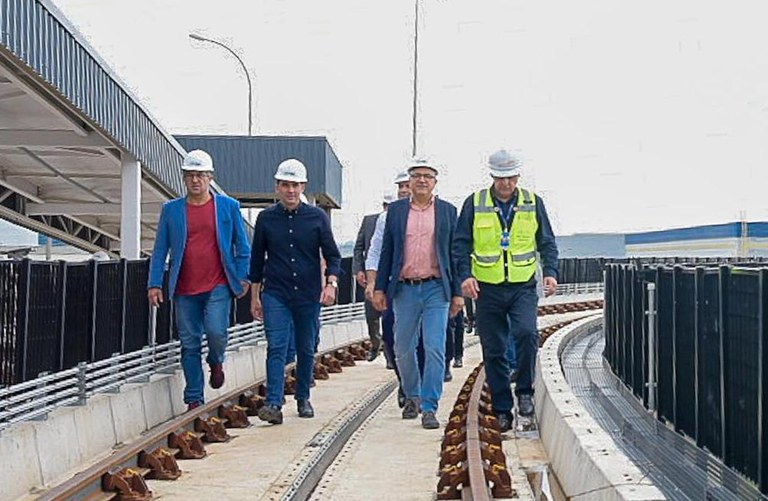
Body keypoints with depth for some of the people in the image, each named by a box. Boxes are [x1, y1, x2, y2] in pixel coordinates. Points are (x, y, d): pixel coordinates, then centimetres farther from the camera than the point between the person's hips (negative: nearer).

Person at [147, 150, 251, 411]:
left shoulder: (228, 206, 6)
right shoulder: (171, 210, 8)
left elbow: (242, 246, 10)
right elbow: (160, 250, 8)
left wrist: (244, 278, 1)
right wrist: (154, 284, 0)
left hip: (218, 286, -1)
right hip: (184, 290, 2)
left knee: (216, 332, -18)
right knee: (189, 344, 3)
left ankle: (216, 362, 18)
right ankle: (194, 400, 13)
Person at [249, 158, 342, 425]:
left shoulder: (317, 217, 3)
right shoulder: (266, 218, 5)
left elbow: (332, 255, 5)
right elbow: (257, 260, 11)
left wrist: (331, 283, -12)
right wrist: (255, 296, 10)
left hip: (309, 295, 1)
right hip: (276, 295, -1)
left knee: (307, 350, 8)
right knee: (276, 348, -12)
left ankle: (303, 399, 24)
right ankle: (273, 404, -18)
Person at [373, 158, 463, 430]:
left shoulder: (447, 211, 6)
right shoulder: (396, 210, 8)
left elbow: (454, 253, 6)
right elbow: (386, 252, 9)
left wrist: (458, 292, 3)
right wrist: (379, 288, 4)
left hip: (436, 288, -1)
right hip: (404, 289, 2)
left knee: (435, 349, -8)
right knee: (403, 349, 9)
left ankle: (429, 408, -3)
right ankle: (412, 396, 31)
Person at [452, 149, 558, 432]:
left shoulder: (533, 203, 5)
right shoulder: (474, 204, 2)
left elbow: (547, 242, 12)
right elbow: (461, 243, 4)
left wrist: (550, 272, -2)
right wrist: (465, 275, -9)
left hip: (523, 287, 0)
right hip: (487, 289, 0)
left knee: (526, 334, -23)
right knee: (494, 352, 3)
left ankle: (524, 391, -4)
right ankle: (502, 409, 14)